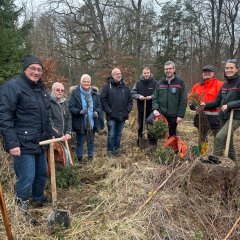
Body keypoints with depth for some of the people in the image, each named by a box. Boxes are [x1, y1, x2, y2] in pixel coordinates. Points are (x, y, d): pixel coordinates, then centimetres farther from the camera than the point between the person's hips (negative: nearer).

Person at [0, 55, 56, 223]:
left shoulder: (41, 88, 13)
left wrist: (50, 134, 19)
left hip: (40, 142, 8)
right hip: (23, 144, -8)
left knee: (42, 174, 20)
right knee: (26, 179, -2)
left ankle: (38, 198, 43)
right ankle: (21, 209, 19)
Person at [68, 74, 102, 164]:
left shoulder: (94, 94, 6)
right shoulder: (75, 93, -7)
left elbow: (99, 106, 12)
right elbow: (70, 107, -10)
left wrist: (97, 112, -10)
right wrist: (80, 111, -26)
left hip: (91, 123, 4)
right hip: (80, 124, -4)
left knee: (91, 142, 17)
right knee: (80, 142, 8)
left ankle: (91, 158, 34)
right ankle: (79, 159, 25)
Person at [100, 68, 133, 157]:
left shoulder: (124, 87, 9)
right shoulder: (107, 86, -4)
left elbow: (130, 99, 14)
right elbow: (103, 100, -7)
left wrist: (128, 109, 4)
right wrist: (108, 110, -12)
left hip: (122, 116, 4)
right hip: (111, 116, -4)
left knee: (119, 134, 14)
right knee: (111, 135, 2)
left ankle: (117, 149, 27)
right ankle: (110, 150, 17)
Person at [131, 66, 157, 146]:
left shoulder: (155, 83, -5)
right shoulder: (138, 83, 2)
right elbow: (133, 93, 4)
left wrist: (152, 97, -21)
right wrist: (139, 96, -15)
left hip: (152, 109, -2)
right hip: (141, 109, 2)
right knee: (140, 126, 14)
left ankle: (152, 144, 19)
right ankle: (139, 142, 28)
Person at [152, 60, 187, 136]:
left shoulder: (180, 83, 0)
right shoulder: (160, 83, 9)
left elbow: (183, 101, -4)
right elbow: (155, 98, 8)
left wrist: (180, 115, -10)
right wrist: (155, 109, -10)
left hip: (173, 115, -1)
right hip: (161, 113, 2)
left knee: (172, 135, 10)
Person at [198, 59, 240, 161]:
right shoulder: (225, 84, 12)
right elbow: (218, 101, 13)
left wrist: (229, 105, -23)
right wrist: (206, 105, -1)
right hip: (224, 117, 7)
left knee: (219, 137, -22)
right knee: (228, 142, 15)